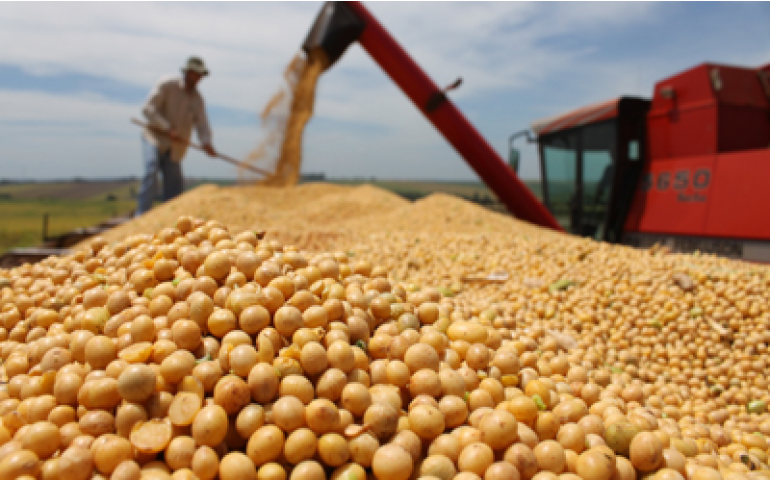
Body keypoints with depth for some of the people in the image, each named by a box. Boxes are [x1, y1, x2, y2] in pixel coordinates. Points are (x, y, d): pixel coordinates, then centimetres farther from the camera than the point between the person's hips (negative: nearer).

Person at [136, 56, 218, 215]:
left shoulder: (197, 99, 6)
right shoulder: (167, 84, -8)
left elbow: (202, 123, -3)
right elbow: (147, 108, -14)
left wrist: (206, 142, -24)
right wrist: (167, 128, -24)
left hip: (175, 148, 5)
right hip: (155, 138, -5)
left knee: (174, 183, 2)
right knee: (151, 172, -23)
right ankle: (141, 215, -23)